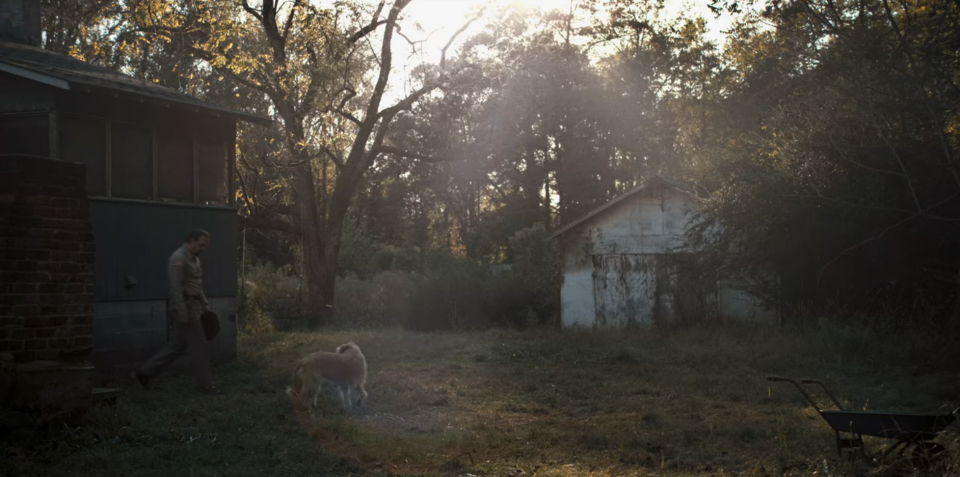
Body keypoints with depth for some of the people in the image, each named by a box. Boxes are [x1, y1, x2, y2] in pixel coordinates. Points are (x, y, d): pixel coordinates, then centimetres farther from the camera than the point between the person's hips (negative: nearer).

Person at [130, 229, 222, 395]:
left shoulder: (194, 259, 17)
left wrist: (206, 307, 20)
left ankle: (144, 372, 17)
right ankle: (205, 384, 5)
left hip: (192, 307, 10)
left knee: (178, 346, 12)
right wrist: (182, 313, -24)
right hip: (184, 307, -10)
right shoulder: (178, 259, -15)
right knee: (198, 346, -4)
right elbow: (176, 288, -20)